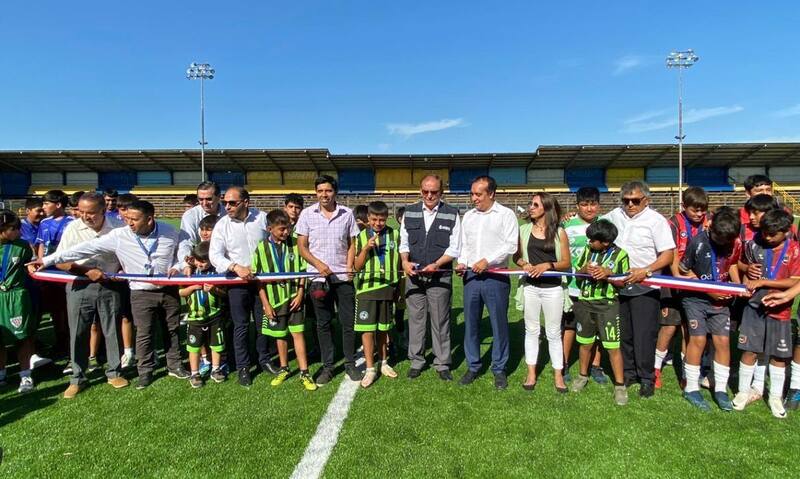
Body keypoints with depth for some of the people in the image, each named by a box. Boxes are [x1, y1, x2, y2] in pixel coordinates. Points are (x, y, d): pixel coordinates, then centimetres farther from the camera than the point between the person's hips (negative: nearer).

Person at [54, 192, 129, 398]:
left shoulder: (115, 228, -4)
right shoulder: (73, 228, -6)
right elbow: (60, 262, -6)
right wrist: (87, 271, -17)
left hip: (109, 286, 1)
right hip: (80, 287, 0)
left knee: (112, 332, 9)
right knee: (78, 334, 7)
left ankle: (114, 373, 24)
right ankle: (77, 379, 21)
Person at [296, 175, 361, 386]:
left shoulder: (347, 213, 1)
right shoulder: (307, 214, 0)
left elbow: (352, 244, 7)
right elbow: (302, 246, 1)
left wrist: (349, 266, -7)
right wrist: (318, 264, -12)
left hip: (343, 277, 0)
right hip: (318, 277, 0)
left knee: (348, 322, 5)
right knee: (323, 324, 9)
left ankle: (350, 364, 21)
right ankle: (327, 366, 22)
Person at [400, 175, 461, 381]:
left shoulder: (452, 215, -1)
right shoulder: (410, 212, 7)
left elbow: (455, 248, -3)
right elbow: (403, 242, 12)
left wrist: (436, 265, -16)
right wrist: (405, 261, -6)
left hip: (440, 276, -2)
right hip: (414, 275, 3)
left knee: (440, 321, 5)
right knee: (415, 319, 9)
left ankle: (442, 364, 19)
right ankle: (416, 361, 23)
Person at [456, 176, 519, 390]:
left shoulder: (506, 214, -1)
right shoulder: (468, 216, 14)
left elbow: (511, 245, -9)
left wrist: (487, 261, -16)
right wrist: (462, 262, 1)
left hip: (495, 277, -4)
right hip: (471, 276, 5)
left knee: (499, 324, 4)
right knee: (470, 323, 9)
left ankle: (499, 369, 18)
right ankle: (473, 366, 22)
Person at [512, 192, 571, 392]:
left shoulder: (559, 233, -2)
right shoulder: (524, 230, 4)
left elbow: (566, 263, -1)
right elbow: (516, 256, 10)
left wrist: (547, 265, -16)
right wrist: (524, 264, -11)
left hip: (553, 288, -2)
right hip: (530, 287, 2)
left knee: (553, 333, 7)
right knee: (531, 330, 11)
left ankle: (558, 375, 21)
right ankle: (531, 373, 23)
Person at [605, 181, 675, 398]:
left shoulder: (656, 220, -6)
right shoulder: (615, 215, 9)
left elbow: (668, 255, -11)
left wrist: (645, 271, -23)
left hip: (644, 288, -5)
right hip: (619, 287, 5)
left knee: (644, 336, -1)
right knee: (623, 333, 13)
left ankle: (646, 378, 14)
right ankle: (628, 373, 26)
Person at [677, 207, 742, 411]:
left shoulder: (735, 243, -5)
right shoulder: (698, 242, -17)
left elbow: (732, 265, 13)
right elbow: (684, 271, -9)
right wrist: (708, 290, -14)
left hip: (720, 300, 4)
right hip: (696, 298, -4)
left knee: (723, 341, 2)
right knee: (698, 339, -4)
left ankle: (721, 389, 16)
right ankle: (691, 388, 10)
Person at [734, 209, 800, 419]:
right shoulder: (754, 244, -4)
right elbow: (740, 263, 13)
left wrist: (762, 281, -18)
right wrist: (747, 269, -8)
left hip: (779, 310, 0)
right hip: (754, 306, 0)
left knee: (778, 355, 12)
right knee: (749, 351, 4)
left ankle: (775, 397, 28)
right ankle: (743, 391, 20)